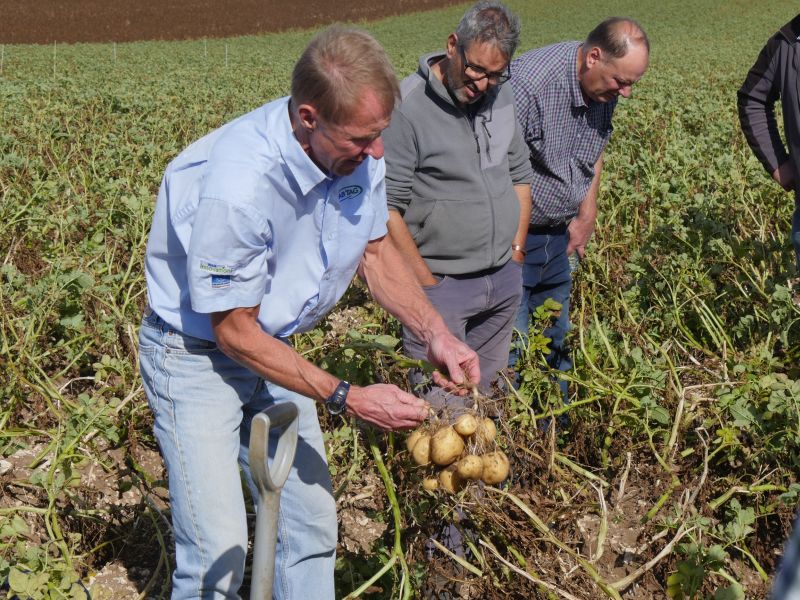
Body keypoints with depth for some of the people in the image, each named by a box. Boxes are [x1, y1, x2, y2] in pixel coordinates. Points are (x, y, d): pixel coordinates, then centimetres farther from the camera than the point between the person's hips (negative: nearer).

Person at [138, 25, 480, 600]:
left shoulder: (357, 152, -14)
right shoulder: (236, 186, -35)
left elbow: (376, 250, 3)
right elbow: (234, 331, -23)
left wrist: (435, 332, -12)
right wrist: (348, 398, -23)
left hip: (274, 347, 7)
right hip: (197, 354, -6)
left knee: (312, 528, 11)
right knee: (219, 550, -9)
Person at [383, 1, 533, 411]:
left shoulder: (501, 97, 5)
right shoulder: (406, 107, -17)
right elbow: (386, 209, -16)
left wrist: (516, 253, 10)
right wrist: (428, 284, -13)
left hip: (505, 281, 6)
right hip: (441, 285, -6)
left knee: (487, 393, 17)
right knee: (441, 411, -4)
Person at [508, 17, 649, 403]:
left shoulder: (604, 89, -1)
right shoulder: (529, 83, -26)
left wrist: (586, 217, 14)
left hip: (562, 234, 8)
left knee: (557, 339, 16)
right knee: (508, 346, -6)